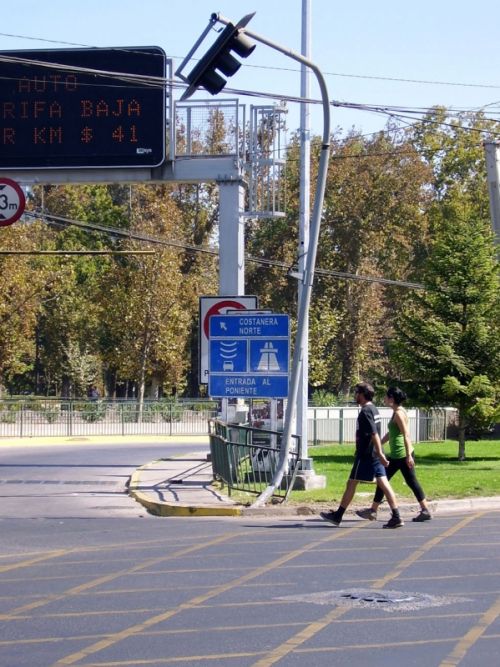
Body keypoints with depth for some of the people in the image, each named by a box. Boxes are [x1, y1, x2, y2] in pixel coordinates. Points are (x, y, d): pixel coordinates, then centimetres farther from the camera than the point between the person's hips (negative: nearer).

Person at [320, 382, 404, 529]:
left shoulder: (365, 411, -14)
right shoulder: (373, 409, 15)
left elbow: (374, 434, -22)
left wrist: (380, 453, -27)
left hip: (365, 455, -9)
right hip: (375, 455, 9)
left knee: (351, 484, 1)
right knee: (383, 483, 2)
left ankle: (338, 516, 10)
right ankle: (396, 517, -6)